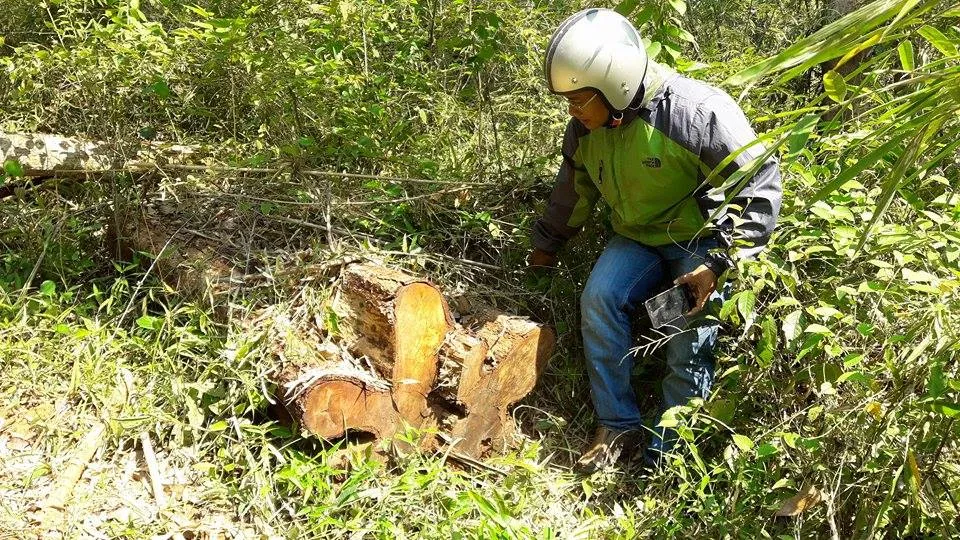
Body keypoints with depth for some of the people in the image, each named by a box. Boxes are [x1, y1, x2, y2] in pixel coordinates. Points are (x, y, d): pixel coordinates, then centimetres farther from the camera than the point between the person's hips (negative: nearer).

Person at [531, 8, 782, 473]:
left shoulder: (698, 113, -27)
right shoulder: (587, 127, -5)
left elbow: (759, 188, -21)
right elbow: (574, 188, 16)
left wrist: (717, 264, -25)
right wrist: (547, 245, 27)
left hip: (704, 239, -5)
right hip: (637, 238, 5)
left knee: (689, 340, -20)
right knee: (599, 299, -20)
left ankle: (667, 460, -8)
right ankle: (619, 427, -10)